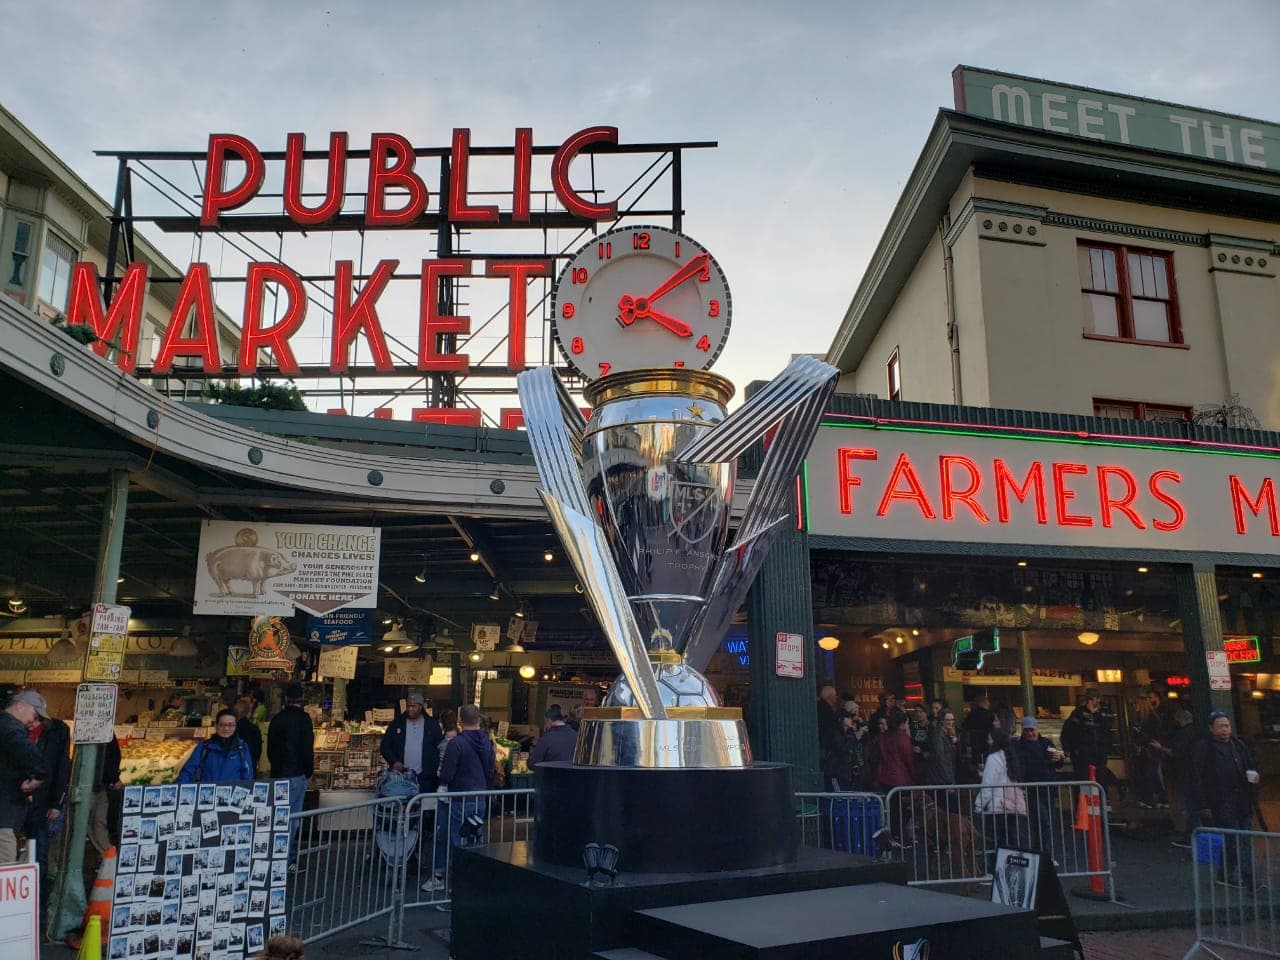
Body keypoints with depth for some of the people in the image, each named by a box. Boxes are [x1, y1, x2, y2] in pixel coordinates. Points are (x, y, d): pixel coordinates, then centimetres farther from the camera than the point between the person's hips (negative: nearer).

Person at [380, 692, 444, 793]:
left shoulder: (432, 724, 6)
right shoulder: (397, 724, 8)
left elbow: (440, 749, 5)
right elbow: (384, 746, 9)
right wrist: (394, 761, -7)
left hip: (425, 778, -1)